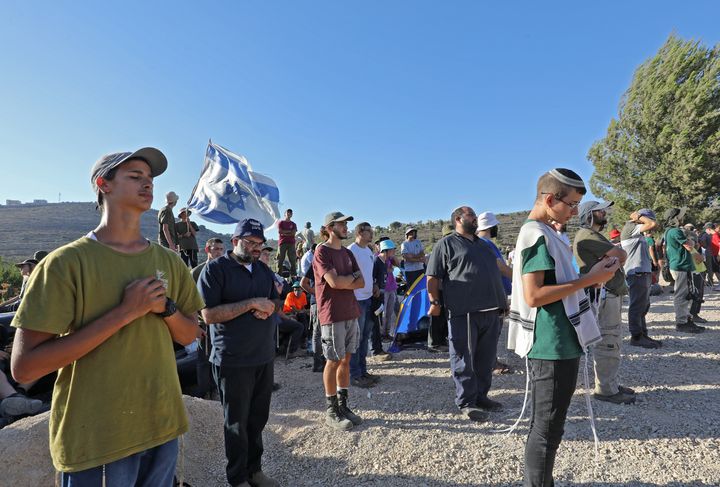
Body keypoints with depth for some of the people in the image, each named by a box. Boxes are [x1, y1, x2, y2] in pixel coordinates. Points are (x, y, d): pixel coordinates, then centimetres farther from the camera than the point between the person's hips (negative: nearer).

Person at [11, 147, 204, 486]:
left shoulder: (169, 261, 2)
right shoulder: (67, 262, -12)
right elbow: (23, 367, -16)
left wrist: (166, 307, -13)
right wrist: (124, 313, -23)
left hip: (163, 425, 5)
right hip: (95, 439, -4)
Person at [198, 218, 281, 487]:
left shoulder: (263, 269, 8)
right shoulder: (215, 269, -11)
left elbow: (276, 301, 16)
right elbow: (209, 314, -19)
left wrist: (268, 308, -8)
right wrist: (252, 303, -22)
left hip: (265, 357, 6)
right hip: (233, 361, -5)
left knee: (258, 418, 18)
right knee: (237, 422, 11)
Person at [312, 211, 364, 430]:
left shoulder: (347, 253, 14)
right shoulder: (322, 251, -9)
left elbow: (361, 283, 7)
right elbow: (334, 282, -21)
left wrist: (343, 282, -10)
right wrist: (353, 276, -4)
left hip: (351, 313, 7)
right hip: (332, 315, -7)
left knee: (346, 359, 12)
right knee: (334, 361, 1)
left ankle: (343, 405, 24)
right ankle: (331, 411, 15)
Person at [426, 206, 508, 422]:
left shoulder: (483, 244, 22)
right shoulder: (446, 244, 0)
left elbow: (497, 271, 28)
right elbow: (433, 277, -3)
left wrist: (504, 300, 24)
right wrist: (434, 302, -10)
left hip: (492, 311, 7)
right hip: (464, 313, -7)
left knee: (486, 359, 15)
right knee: (464, 360, 0)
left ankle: (480, 396, 29)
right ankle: (466, 402, 12)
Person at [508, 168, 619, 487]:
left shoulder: (538, 232, 13)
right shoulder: (537, 234, -17)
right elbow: (534, 295, -24)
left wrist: (590, 278, 10)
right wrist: (588, 280, -18)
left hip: (554, 344, 10)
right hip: (553, 346, -10)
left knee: (545, 424, 21)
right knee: (547, 428, 2)